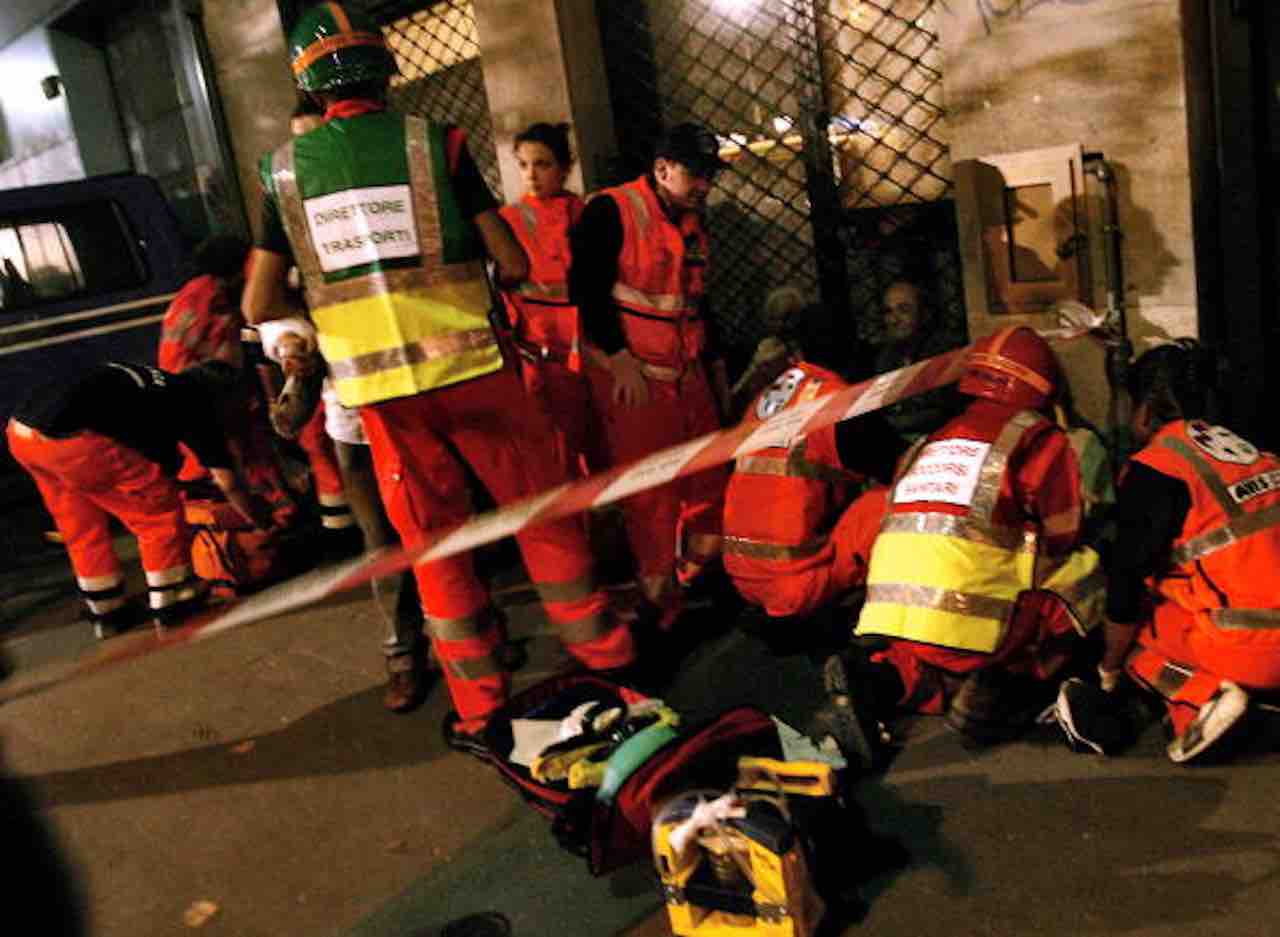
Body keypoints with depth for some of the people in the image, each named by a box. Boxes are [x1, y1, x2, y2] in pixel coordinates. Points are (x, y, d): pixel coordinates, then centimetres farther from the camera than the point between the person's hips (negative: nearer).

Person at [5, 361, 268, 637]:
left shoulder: (151, 381, 28)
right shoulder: (195, 402, 9)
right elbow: (228, 483, 17)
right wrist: (264, 523, 33)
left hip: (20, 430, 9)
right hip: (74, 438, -8)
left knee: (81, 526, 24)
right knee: (159, 509, 9)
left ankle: (106, 612, 36)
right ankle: (171, 601, 20)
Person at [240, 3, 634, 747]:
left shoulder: (285, 169, 5)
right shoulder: (435, 142, -2)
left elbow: (259, 305, 6)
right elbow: (515, 264, -4)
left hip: (377, 387, 2)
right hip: (469, 368, -2)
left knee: (435, 543, 12)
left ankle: (482, 709, 19)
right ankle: (603, 656, 21)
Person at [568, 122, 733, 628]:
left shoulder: (691, 222, 16)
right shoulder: (611, 211, -9)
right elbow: (586, 287, -17)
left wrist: (714, 362, 21)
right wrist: (620, 359, -20)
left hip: (687, 374, 8)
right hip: (631, 378, -8)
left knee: (710, 483, 11)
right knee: (651, 498, -3)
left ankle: (696, 584, 29)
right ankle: (661, 610, 10)